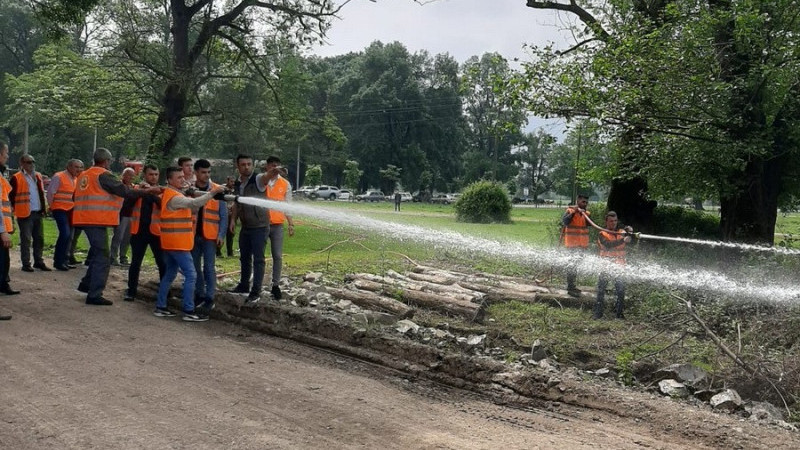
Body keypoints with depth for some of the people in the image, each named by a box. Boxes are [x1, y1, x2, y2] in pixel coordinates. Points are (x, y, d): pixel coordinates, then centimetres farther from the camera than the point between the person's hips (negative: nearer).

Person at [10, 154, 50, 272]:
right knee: (26, 239, -2)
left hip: (38, 213, 6)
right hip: (25, 214, -6)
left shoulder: (38, 176, 14)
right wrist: (15, 208, -8)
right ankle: (26, 264, 3)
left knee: (39, 238, 10)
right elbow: (12, 196, -6)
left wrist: (44, 208, 14)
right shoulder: (16, 178, -6)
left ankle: (39, 261, 20)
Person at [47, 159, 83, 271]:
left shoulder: (75, 179, 13)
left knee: (69, 236, 8)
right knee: (65, 234, -15)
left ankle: (64, 260, 16)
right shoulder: (59, 177, -10)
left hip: (70, 210, 8)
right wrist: (52, 207, -4)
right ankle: (58, 261, -7)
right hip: (60, 210, -7)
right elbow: (50, 192, -10)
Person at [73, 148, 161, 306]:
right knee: (102, 258, -5)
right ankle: (94, 295, -5)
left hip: (85, 219, 9)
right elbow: (125, 191, -14)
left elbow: (77, 196, 26)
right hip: (97, 221, -9)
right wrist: (148, 191, -9)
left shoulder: (83, 175, 16)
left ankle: (86, 284, 28)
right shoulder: (103, 175, -10)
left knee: (97, 253, 22)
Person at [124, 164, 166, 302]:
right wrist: (139, 191, -18)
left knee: (162, 263, 2)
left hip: (156, 231, -1)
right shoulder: (137, 189, 7)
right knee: (135, 262, 6)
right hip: (139, 230, 1)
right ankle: (131, 291, 15)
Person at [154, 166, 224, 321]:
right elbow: (194, 203, -30)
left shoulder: (173, 194, 16)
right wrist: (212, 192, -30)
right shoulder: (173, 197, -16)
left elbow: (191, 208, 15)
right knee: (191, 275, -8)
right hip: (177, 243, -10)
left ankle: (160, 307, 18)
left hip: (171, 243, 10)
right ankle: (189, 311, -6)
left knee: (170, 274, 15)